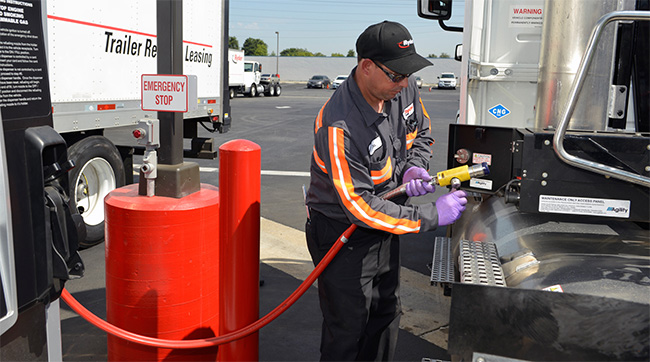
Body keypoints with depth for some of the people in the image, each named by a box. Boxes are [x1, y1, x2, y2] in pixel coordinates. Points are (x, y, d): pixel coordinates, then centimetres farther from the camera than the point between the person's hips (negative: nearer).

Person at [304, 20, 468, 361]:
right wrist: (431, 215, -28)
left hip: (385, 230, 8)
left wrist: (413, 166, -10)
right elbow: (360, 205, -31)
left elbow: (422, 132, 13)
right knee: (347, 331, 6)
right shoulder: (340, 126, -33)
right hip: (343, 237, -8)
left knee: (385, 317, 23)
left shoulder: (404, 89, -8)